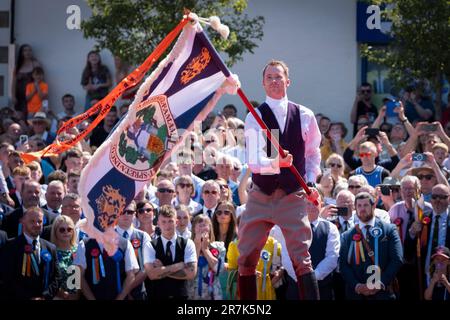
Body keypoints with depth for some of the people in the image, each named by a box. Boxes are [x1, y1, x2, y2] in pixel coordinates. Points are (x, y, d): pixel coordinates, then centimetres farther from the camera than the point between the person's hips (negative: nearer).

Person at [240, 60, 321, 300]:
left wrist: (311, 182, 6)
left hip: (293, 197, 0)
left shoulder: (304, 116, 3)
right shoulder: (255, 117, -5)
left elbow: (313, 153, 17)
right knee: (246, 259, 4)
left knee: (302, 259, -7)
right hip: (260, 196, 0)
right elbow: (254, 160, -19)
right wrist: (276, 162, -38)